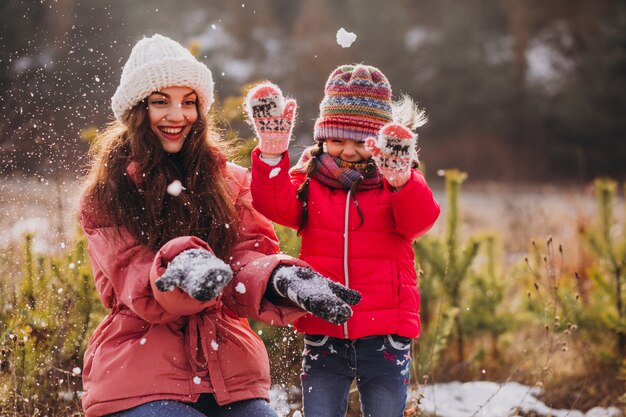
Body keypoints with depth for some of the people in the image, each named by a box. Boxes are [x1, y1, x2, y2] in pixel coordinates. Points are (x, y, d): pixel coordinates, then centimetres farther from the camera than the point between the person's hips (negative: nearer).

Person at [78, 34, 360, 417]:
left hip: (231, 374, 3)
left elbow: (248, 260, -1)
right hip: (142, 381, -3)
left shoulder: (230, 181, 12)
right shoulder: (107, 196, 2)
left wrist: (282, 279, -24)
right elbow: (138, 289, -10)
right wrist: (182, 270, -32)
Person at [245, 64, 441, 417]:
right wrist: (272, 154, -28)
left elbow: (420, 220, -18)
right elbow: (276, 206, -11)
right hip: (323, 337, 1)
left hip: (384, 339, -1)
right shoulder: (310, 182, 7)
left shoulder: (404, 186, 2)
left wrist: (400, 180, -39)